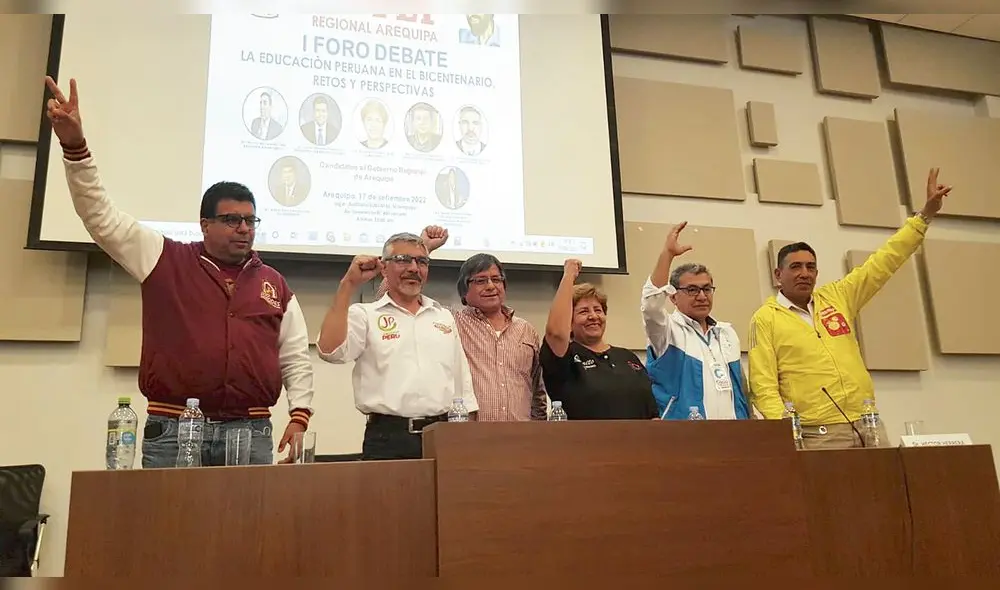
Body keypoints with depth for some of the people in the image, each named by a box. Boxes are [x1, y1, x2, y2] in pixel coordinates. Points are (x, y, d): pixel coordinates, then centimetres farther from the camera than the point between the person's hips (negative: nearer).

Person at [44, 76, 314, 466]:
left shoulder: (275, 285, 11)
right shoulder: (166, 261, 6)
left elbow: (296, 360, 12)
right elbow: (101, 215, 0)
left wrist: (299, 415, 0)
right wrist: (74, 144, -11)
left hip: (251, 433, 2)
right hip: (172, 431, -1)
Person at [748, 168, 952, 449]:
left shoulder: (836, 297, 11)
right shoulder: (765, 319, -2)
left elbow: (884, 262, 16)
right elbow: (763, 387, -7)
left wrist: (925, 214, 14)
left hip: (868, 425, 5)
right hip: (817, 435, -5)